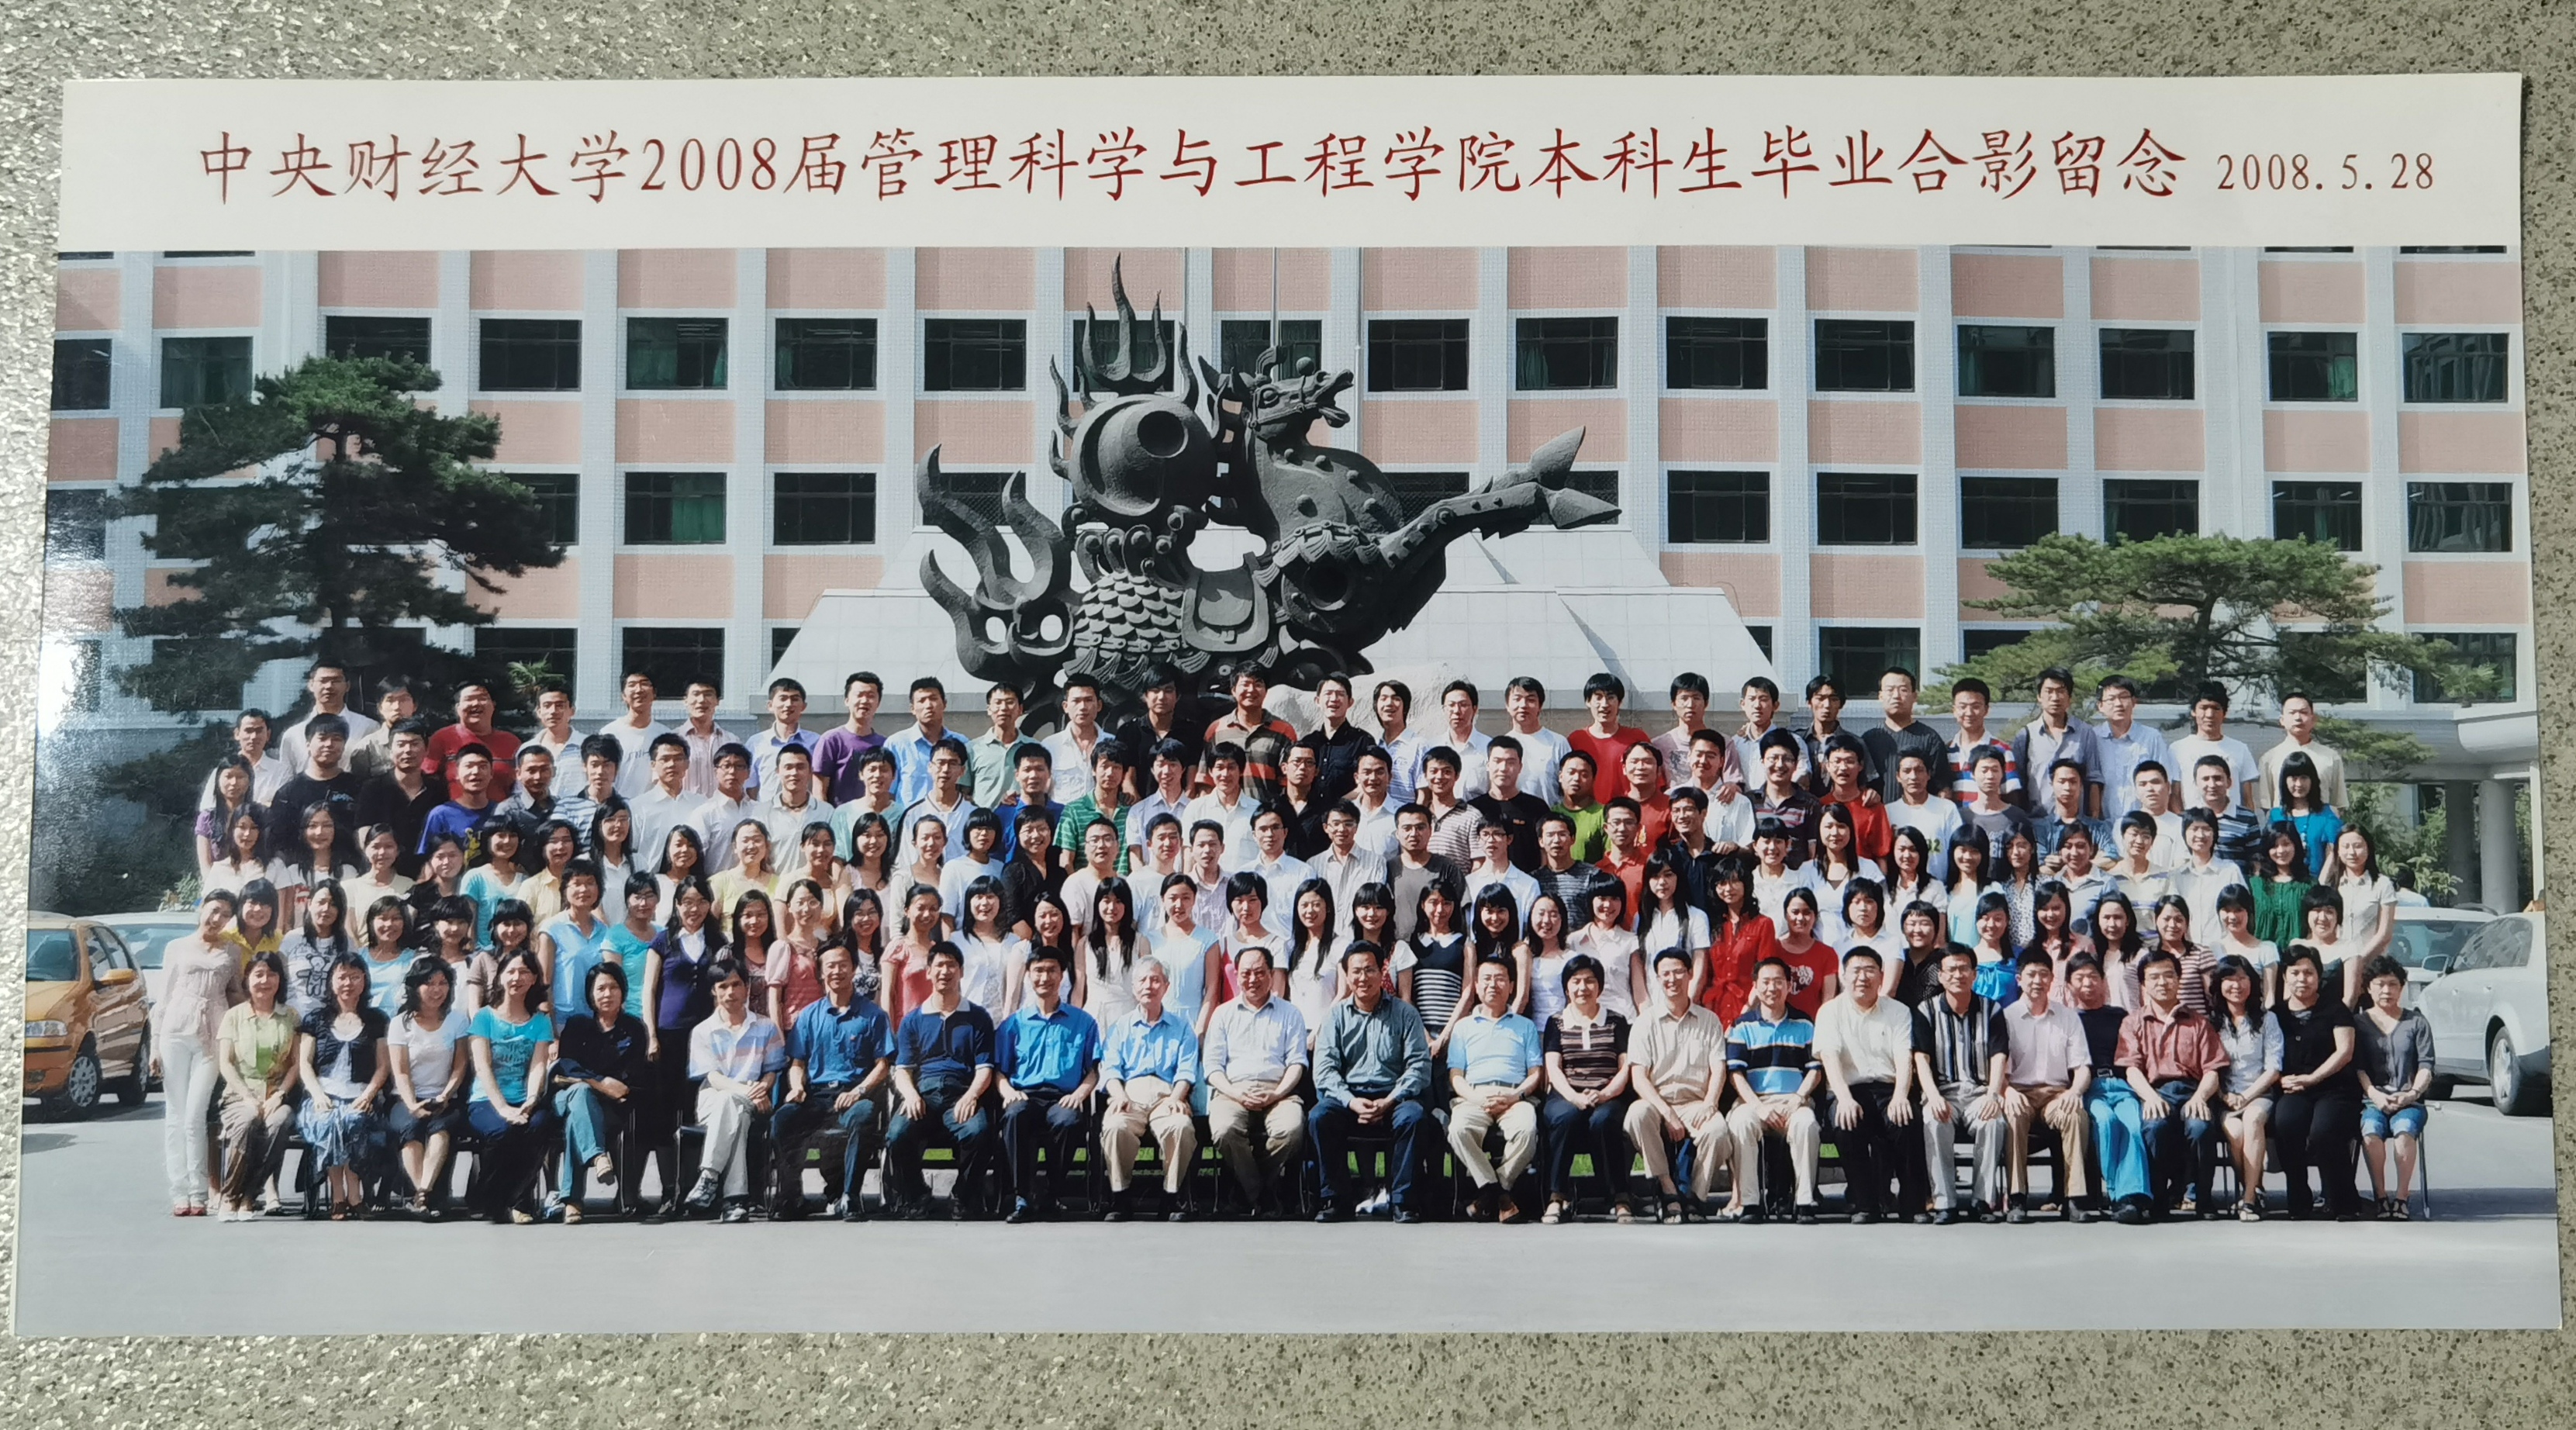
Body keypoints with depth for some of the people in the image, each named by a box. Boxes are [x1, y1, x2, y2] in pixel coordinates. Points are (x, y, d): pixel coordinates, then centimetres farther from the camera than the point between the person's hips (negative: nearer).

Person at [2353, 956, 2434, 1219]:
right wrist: (2375, 1094, -13)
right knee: (2371, 1130, -33)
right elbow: (2357, 1067, 3)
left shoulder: (2416, 1022, 15)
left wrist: (2412, 1093, -11)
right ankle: (2380, 1196, -24)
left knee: (2405, 1129, -34)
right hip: (2373, 1099, 0)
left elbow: (2426, 1066, 6)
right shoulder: (2359, 1024, 13)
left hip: (2409, 1101, 0)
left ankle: (2401, 1197, -28)